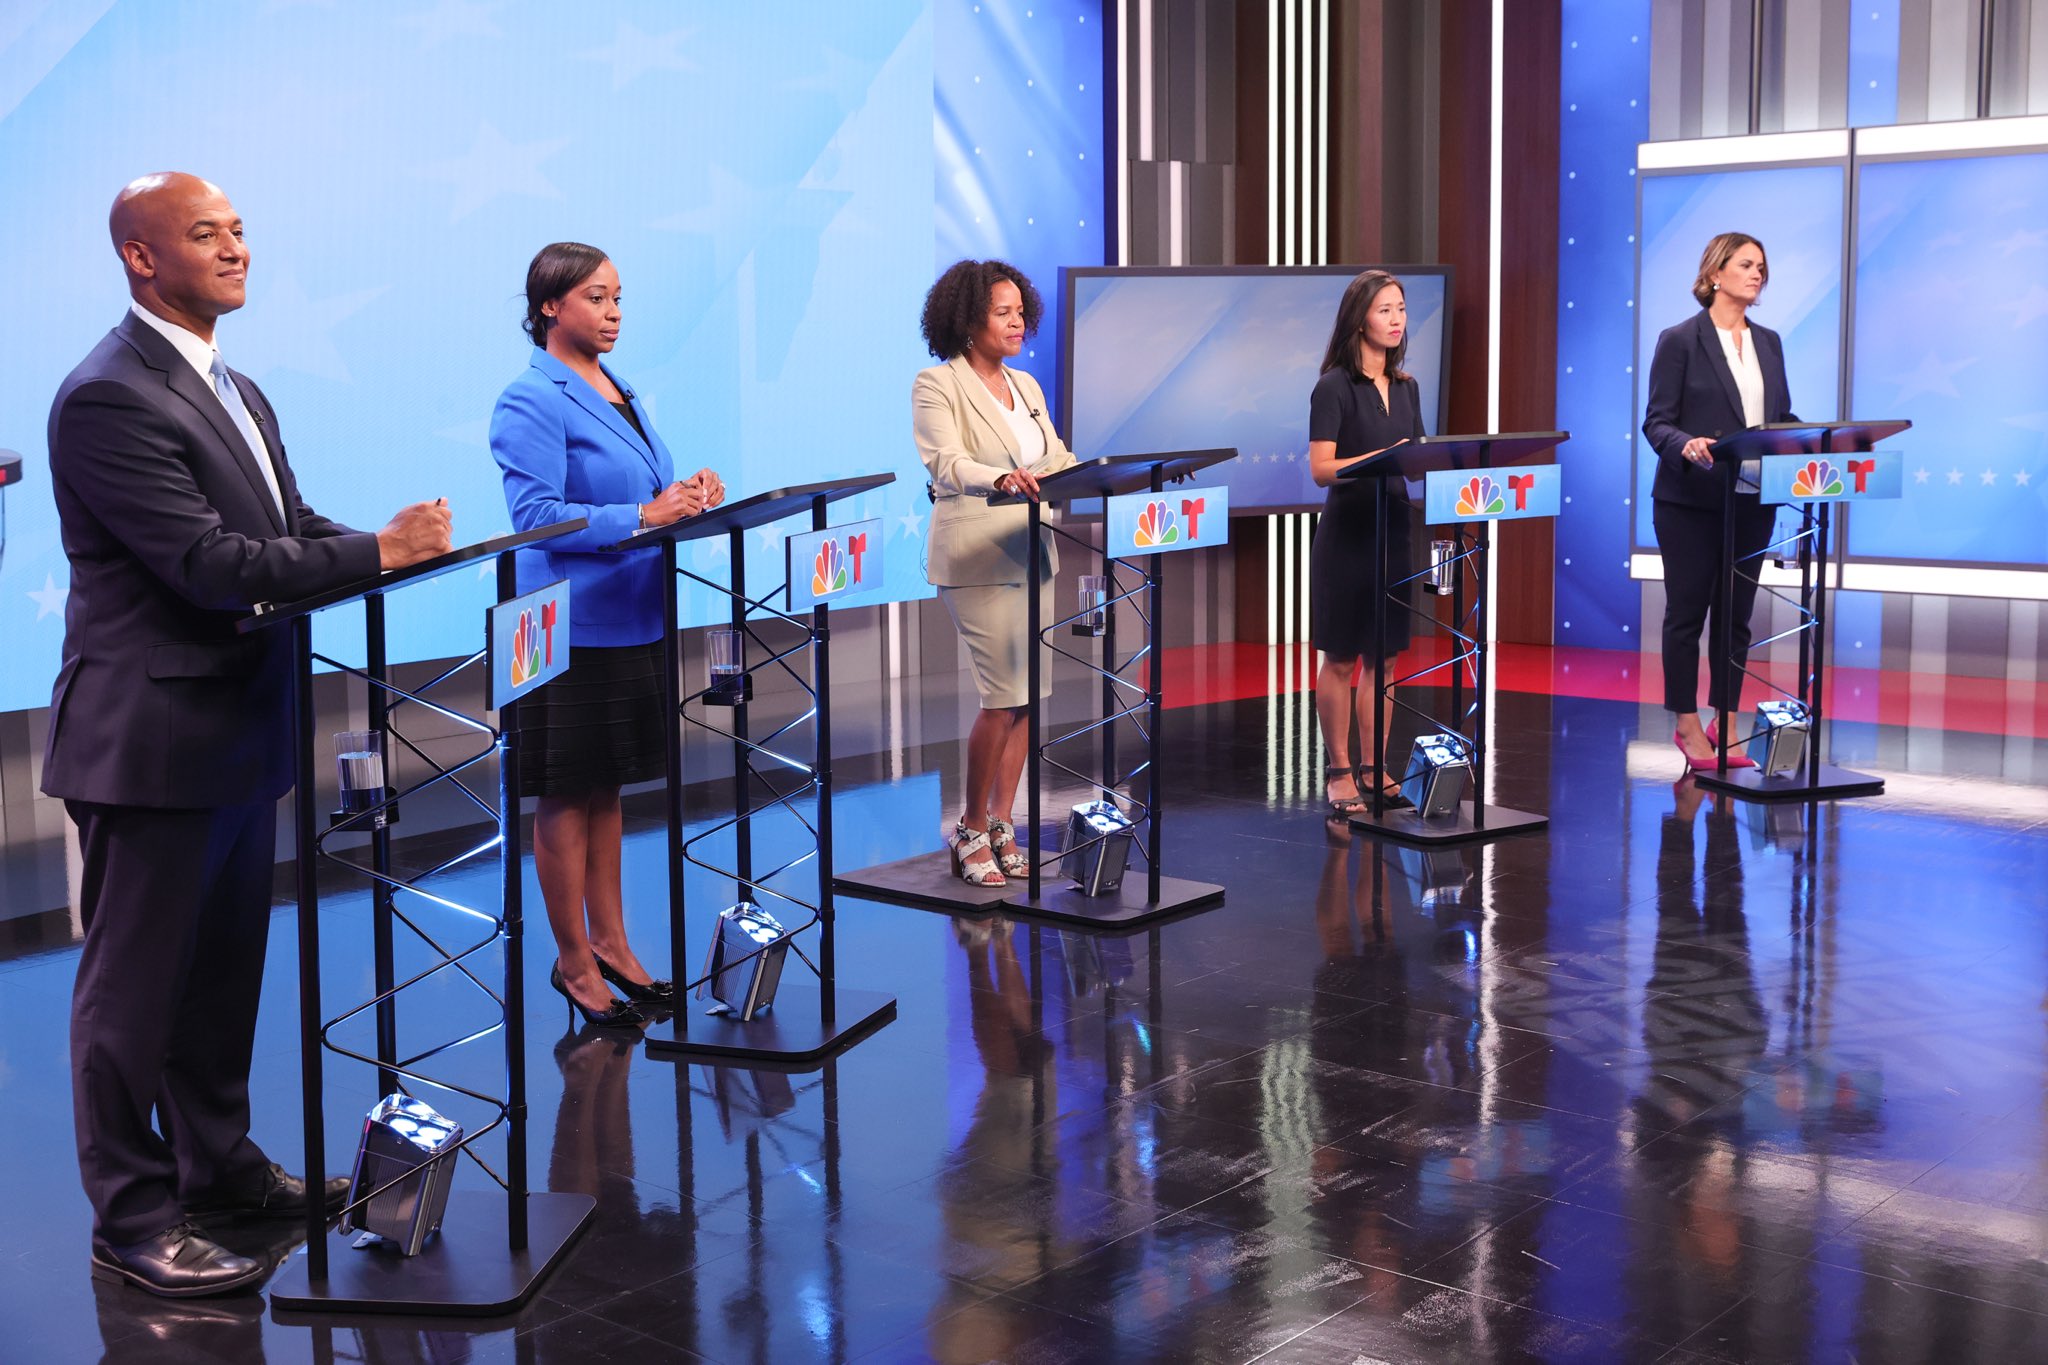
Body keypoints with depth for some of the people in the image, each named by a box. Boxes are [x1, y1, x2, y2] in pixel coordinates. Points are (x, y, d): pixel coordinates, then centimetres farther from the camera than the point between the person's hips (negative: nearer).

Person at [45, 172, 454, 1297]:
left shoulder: (235, 392, 15)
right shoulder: (108, 399, -17)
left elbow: (290, 530, 14)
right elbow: (211, 564, -24)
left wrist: (404, 545, -4)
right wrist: (381, 549, -24)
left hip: (238, 733, 9)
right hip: (153, 739, -9)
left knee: (223, 971, 19)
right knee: (136, 985, 2)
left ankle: (216, 1164, 34)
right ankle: (129, 1221, 13)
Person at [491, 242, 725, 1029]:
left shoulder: (618, 391, 14)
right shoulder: (531, 402, -12)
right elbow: (537, 515, -20)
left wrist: (687, 493, 0)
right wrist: (642, 516, -25)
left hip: (632, 620, 8)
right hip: (574, 628, -8)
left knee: (606, 788, 17)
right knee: (567, 796, 3)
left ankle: (609, 942, 27)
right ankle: (574, 963, 13)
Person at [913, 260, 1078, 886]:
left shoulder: (1026, 386, 17)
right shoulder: (936, 385, -6)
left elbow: (1057, 459, 14)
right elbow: (945, 463, -20)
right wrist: (1000, 478, -39)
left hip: (1031, 554, 7)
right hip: (976, 559, -7)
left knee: (1027, 696, 5)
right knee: (1004, 697, -11)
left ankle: (1002, 825, 15)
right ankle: (971, 830, 4)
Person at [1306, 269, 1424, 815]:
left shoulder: (1407, 388, 12)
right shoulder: (1335, 387, -8)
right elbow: (1321, 469, -14)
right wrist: (1384, 457, -24)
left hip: (1397, 530, 6)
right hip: (1348, 532, -6)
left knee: (1384, 656, 9)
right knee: (1341, 658, 1)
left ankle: (1374, 768, 17)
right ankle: (1339, 771, 8)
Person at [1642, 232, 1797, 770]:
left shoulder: (1768, 342, 12)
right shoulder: (1680, 341, -5)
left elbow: (1782, 416, 13)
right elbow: (1656, 422, -9)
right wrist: (1686, 444, -29)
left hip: (1751, 500, 5)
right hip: (1691, 500, -5)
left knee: (1736, 615, 9)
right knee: (1687, 612, 3)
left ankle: (1725, 726, 16)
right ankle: (1688, 727, 13)